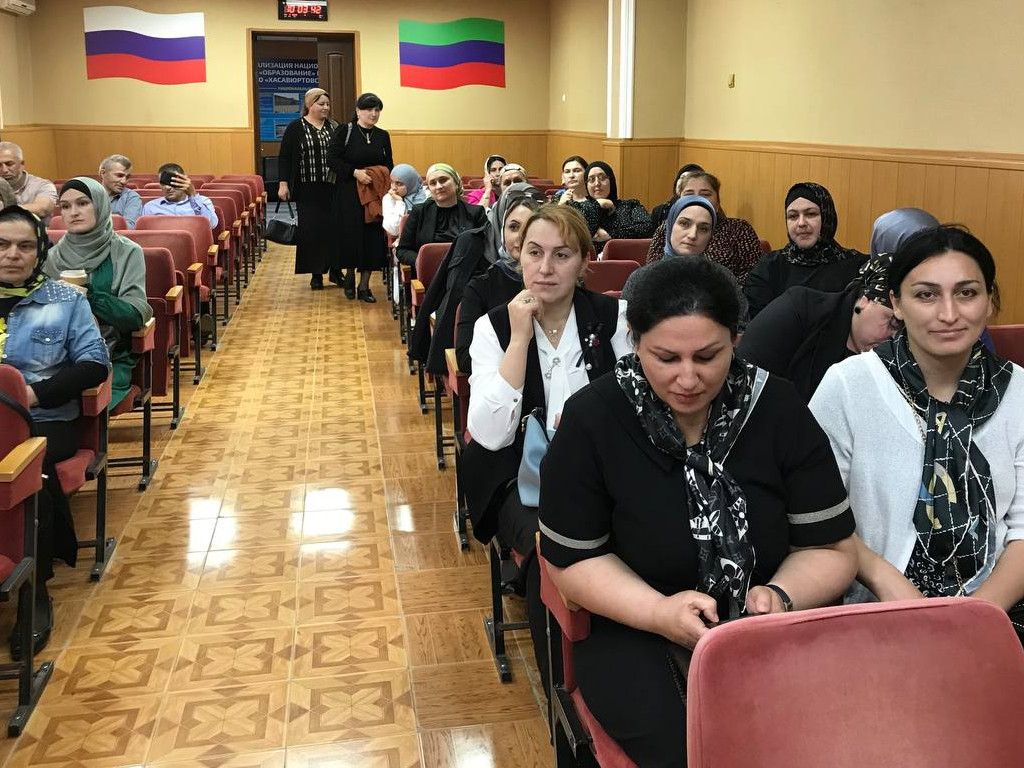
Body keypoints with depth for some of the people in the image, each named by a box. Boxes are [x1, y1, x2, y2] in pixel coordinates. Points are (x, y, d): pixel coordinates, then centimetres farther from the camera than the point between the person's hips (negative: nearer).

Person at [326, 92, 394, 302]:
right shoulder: (345, 132, -4)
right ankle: (349, 276, 23)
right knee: (351, 235, -2)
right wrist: (355, 172, -19)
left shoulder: (383, 136, 9)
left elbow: (389, 164, 16)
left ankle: (364, 286, 9)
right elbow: (332, 159, -9)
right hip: (349, 194, -4)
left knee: (372, 238, 0)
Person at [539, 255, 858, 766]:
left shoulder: (779, 410, -5)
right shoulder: (591, 421, -9)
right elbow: (574, 560, -5)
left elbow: (831, 549, -1)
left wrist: (781, 597, -22)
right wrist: (660, 612, -22)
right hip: (638, 635, -2)